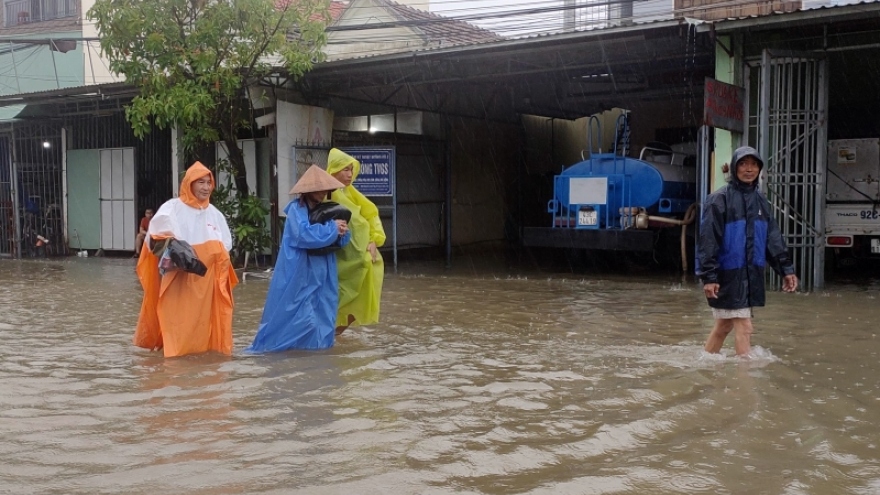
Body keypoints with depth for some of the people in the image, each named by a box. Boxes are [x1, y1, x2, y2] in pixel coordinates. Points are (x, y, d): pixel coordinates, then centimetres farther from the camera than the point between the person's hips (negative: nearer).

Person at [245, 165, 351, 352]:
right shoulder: (296, 209, -11)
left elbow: (340, 240, 10)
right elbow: (305, 234, -27)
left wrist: (341, 232, -13)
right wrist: (332, 228, -20)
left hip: (321, 273, 6)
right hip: (297, 273, -6)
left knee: (321, 310, 6)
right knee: (290, 311, -2)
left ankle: (316, 343, 16)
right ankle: (267, 344, 10)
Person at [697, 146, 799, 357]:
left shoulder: (760, 200, 11)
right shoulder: (720, 199, -10)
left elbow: (773, 237, 13)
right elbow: (708, 240, -14)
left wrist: (786, 268, 7)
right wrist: (708, 276, -19)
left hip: (751, 275, 7)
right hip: (728, 276, -6)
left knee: (724, 325, 15)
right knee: (744, 328, -7)